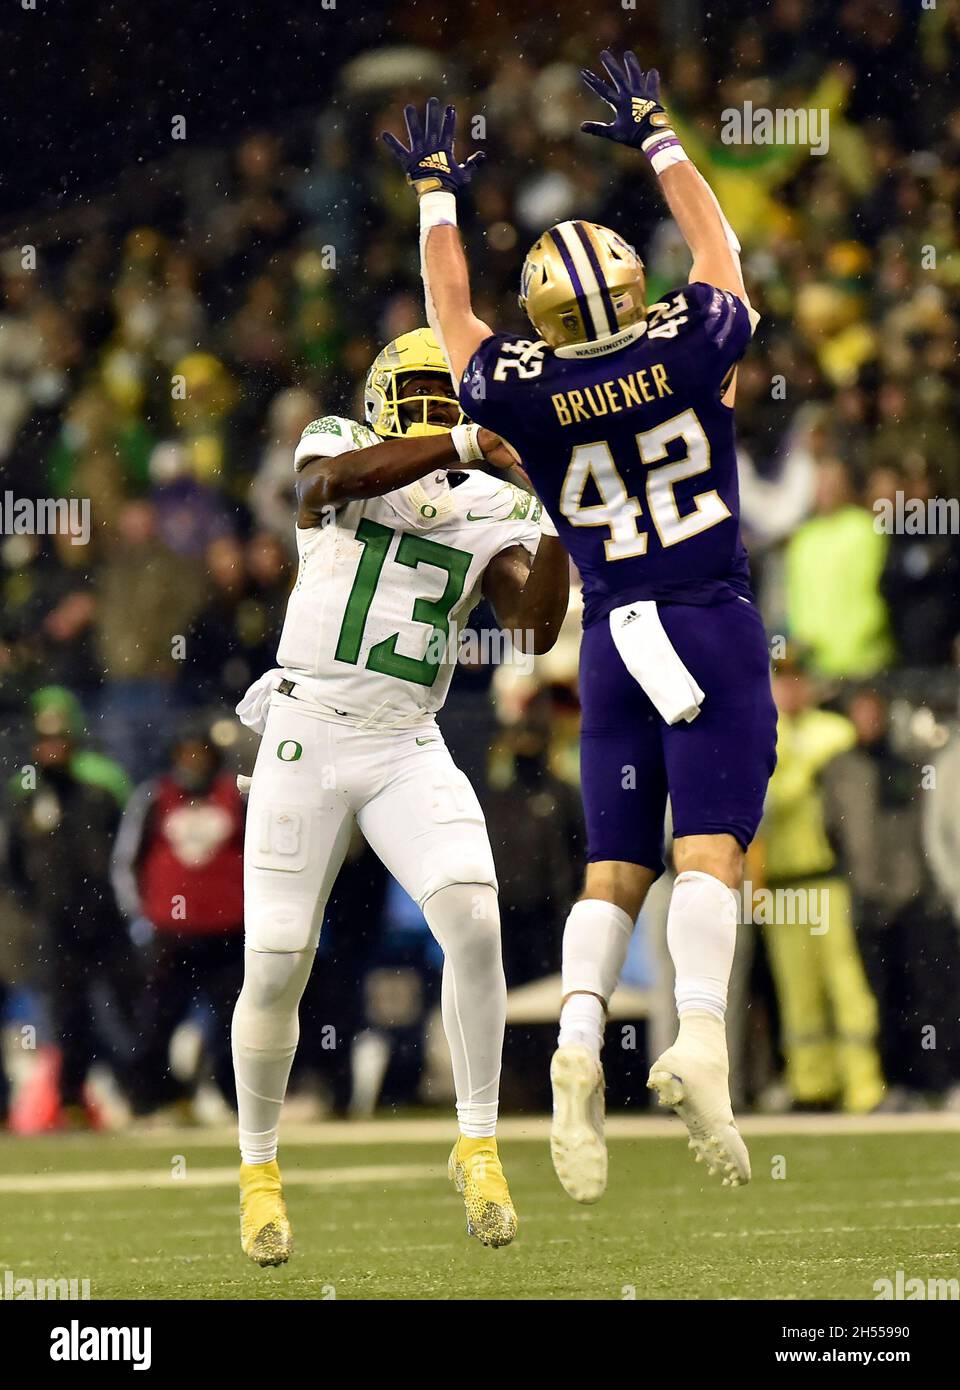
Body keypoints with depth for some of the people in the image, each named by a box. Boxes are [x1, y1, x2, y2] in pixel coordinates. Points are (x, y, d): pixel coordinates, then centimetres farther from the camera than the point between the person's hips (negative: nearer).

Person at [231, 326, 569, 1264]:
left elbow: (536, 628, -6)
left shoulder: (489, 512, 8)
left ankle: (477, 1146, -9)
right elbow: (335, 476, -25)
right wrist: (467, 444, -29)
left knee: (474, 922, -22)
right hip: (303, 738, -2)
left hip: (406, 753, 2)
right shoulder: (334, 451, 2)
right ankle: (259, 1169, 22)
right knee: (275, 971, -1)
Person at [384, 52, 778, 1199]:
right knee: (709, 847, -10)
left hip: (614, 642, 2)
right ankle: (700, 1037, -30)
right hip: (714, 624, -2)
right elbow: (718, 246, 14)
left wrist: (436, 195, 29)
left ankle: (578, 1035, -14)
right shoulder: (687, 350, -5)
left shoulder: (524, 394, -2)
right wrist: (656, 136, 25)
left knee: (614, 868, 8)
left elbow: (452, 317, 17)